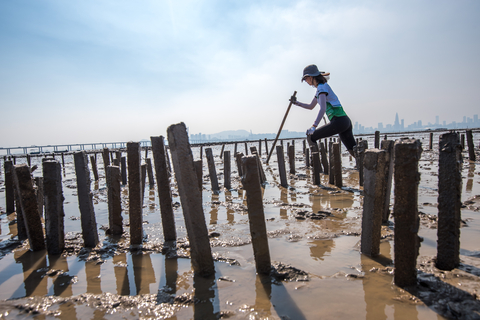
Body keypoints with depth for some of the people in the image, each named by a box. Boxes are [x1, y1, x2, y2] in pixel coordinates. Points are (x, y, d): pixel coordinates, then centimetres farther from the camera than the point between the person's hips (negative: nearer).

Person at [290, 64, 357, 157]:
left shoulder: (321, 87, -7)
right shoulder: (321, 88, 22)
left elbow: (323, 109, -22)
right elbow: (310, 106, 33)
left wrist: (314, 126, -30)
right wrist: (296, 103, 27)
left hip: (339, 121, -10)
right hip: (346, 121, 10)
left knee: (311, 136, -4)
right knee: (354, 151, 9)